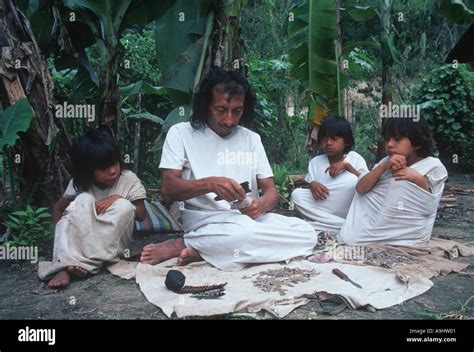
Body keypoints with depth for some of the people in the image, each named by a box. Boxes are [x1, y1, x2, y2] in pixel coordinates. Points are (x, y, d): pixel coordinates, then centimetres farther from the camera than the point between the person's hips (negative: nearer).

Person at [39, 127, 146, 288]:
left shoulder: (129, 179, -7)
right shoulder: (79, 184, -4)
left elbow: (141, 214, -7)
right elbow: (58, 208, 6)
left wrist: (117, 199, -21)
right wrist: (61, 233, -10)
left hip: (112, 244, 0)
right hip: (81, 241, 1)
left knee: (124, 206, -27)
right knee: (84, 200, -25)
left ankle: (86, 263, -31)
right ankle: (65, 265, -37)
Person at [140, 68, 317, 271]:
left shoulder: (252, 139, 13)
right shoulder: (181, 133, 2)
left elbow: (271, 190, 9)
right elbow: (168, 189, -8)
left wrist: (261, 205, -15)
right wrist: (210, 183, -25)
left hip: (250, 217, 7)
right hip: (205, 219, -7)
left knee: (307, 234, -21)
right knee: (245, 233, -39)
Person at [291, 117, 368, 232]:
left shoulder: (355, 158, 4)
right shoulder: (315, 162, 10)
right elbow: (308, 183, 8)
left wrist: (347, 165, -15)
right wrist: (312, 184, -16)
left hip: (347, 211, -3)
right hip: (323, 209, 3)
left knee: (351, 179, -28)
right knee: (296, 194, -23)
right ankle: (343, 225, -26)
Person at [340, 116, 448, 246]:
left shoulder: (433, 166, -2)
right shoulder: (387, 163, 7)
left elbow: (428, 208, -7)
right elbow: (360, 189, -7)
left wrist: (420, 180, -21)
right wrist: (383, 166, -19)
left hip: (406, 237, -3)